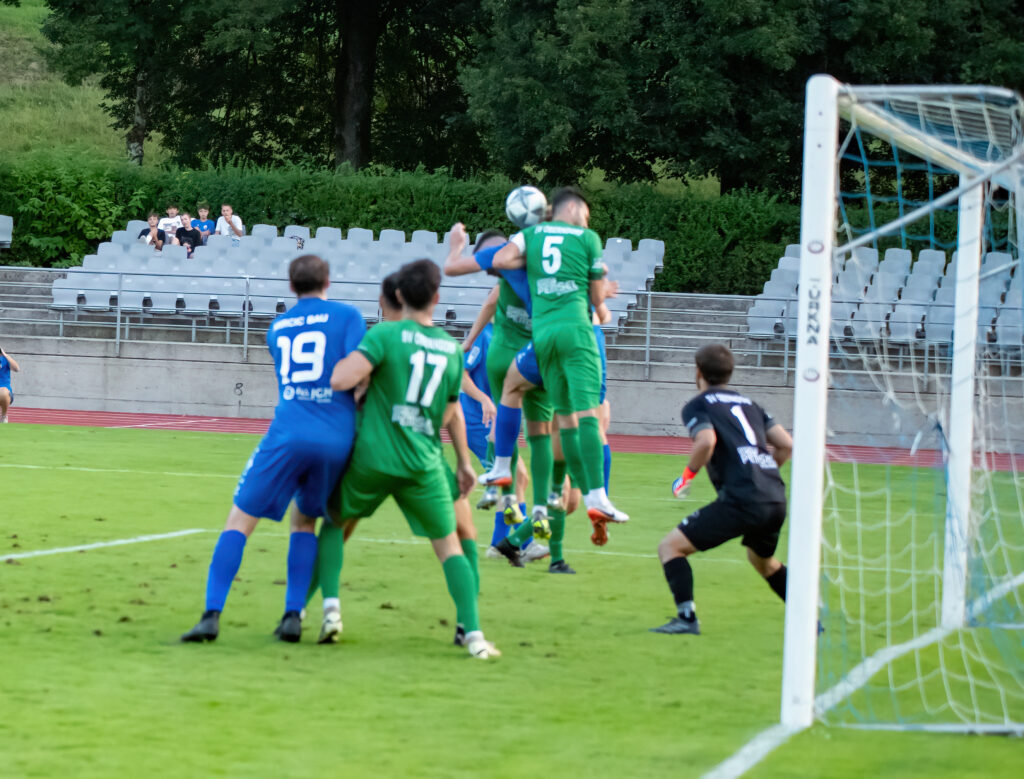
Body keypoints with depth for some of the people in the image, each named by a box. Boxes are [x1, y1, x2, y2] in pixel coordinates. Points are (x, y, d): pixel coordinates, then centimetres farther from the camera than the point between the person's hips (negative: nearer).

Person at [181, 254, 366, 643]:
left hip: (288, 434, 0)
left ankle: (212, 615, -9)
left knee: (239, 520, 5)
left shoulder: (277, 328, 19)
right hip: (337, 438, 0)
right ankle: (293, 615, 11)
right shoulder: (347, 316, 8)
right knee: (305, 521, 22)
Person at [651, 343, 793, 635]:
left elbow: (707, 440, -16)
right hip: (777, 499, 7)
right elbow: (786, 444, 18)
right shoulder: (748, 403, 23)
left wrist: (686, 476, -2)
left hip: (742, 500, -7)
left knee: (671, 546, 0)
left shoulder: (697, 405, 5)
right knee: (763, 560, 34)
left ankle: (686, 617, -14)